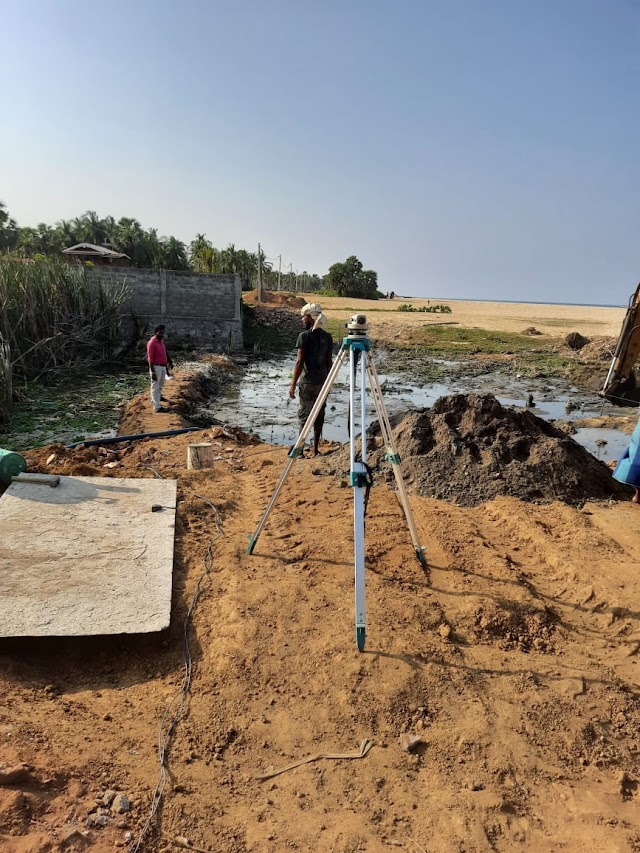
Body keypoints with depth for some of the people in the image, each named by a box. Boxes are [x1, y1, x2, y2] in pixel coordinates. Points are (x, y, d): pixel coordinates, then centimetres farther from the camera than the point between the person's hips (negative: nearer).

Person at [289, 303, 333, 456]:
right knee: (319, 415, 10)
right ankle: (316, 448, 17)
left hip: (308, 381, -5)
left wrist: (293, 384, -9)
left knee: (304, 415, 1)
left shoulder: (304, 336, -11)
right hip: (322, 381, 5)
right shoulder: (327, 336, 6)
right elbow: (328, 361, 9)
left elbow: (300, 361, -14)